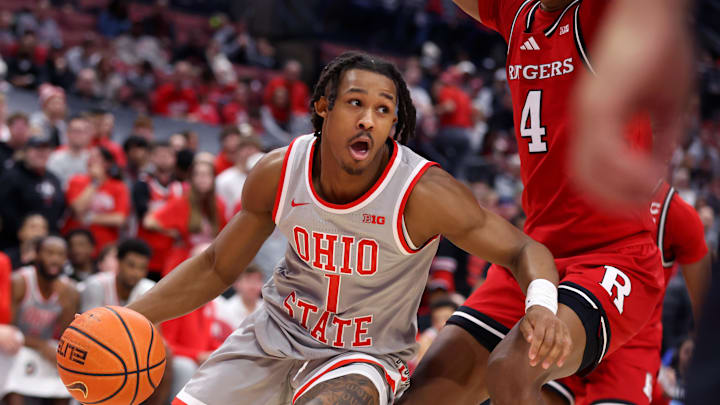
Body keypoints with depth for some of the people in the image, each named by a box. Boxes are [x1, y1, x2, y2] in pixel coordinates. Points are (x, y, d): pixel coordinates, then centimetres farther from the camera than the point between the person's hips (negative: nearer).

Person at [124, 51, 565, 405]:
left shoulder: (423, 193, -25)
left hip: (363, 359, -5)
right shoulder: (278, 173, -12)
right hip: (275, 334, 5)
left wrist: (542, 304, -41)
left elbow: (524, 249, -18)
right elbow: (217, 267, 3)